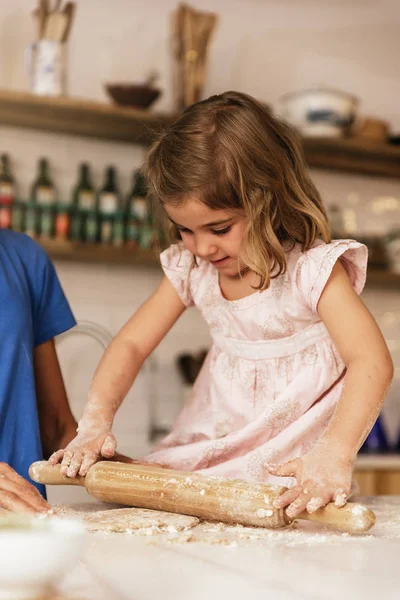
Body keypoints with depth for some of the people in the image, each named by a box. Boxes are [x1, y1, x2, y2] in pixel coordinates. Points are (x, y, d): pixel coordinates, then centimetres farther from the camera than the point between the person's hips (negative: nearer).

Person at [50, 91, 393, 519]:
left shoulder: (312, 268, -16)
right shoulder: (191, 268, 2)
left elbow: (372, 362, -26)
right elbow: (131, 344, 3)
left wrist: (334, 455, -41)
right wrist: (95, 424, -13)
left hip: (292, 466, -4)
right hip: (208, 451, 5)